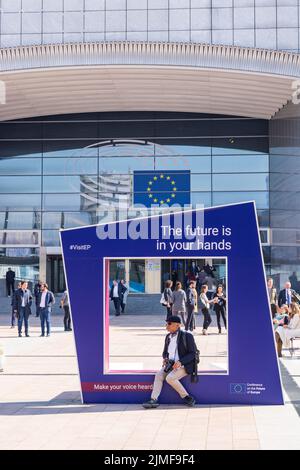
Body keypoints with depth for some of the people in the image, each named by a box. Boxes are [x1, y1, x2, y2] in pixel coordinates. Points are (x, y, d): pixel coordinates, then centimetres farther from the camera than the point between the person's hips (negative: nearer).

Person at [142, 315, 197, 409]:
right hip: (171, 364, 7)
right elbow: (165, 352, 23)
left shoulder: (187, 336, -9)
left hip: (184, 365, -7)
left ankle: (187, 397, -12)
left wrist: (180, 362, -24)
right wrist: (165, 358, -1)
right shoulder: (168, 337, 11)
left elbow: (193, 353, -11)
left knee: (170, 378, -27)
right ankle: (154, 400, -21)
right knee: (159, 375, -18)